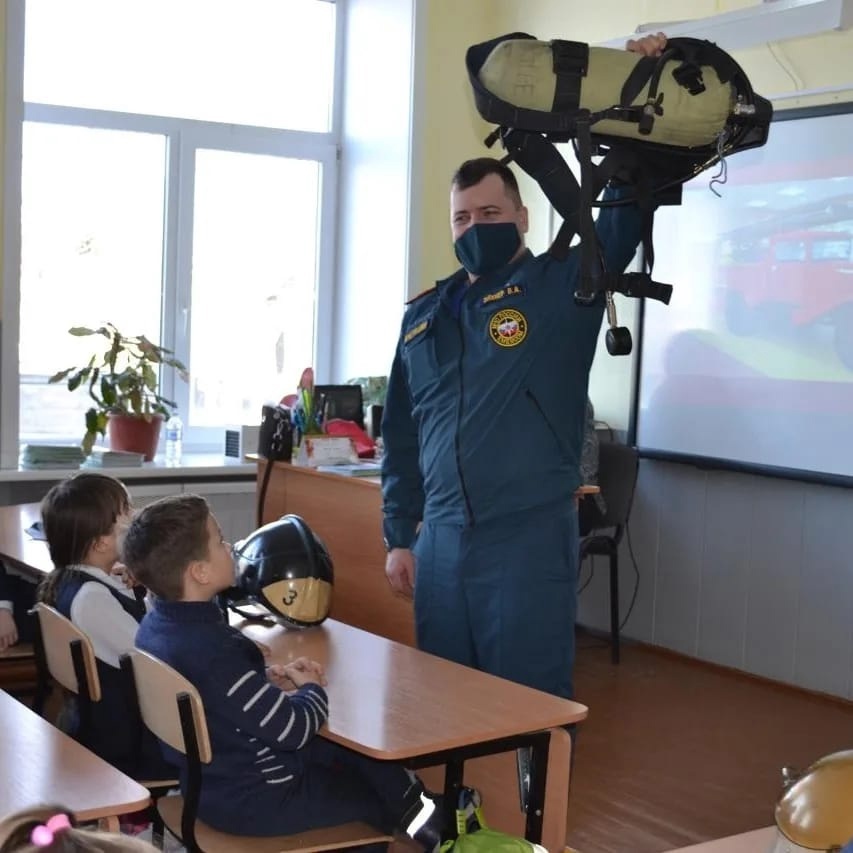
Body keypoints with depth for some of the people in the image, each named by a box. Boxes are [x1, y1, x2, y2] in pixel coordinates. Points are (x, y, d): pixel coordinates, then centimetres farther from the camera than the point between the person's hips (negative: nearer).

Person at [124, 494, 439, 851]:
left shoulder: (157, 625, -6)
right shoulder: (212, 650, -35)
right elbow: (294, 730, -26)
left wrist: (269, 678, 0)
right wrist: (312, 689, -6)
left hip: (211, 781, 9)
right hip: (254, 799, -9)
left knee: (349, 755, 23)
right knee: (374, 796, 13)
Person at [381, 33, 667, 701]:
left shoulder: (563, 285, 0)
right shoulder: (425, 315, 13)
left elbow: (624, 215, -15)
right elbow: (402, 436, 16)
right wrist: (398, 536, 13)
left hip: (530, 537, -5)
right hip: (440, 539, 5)